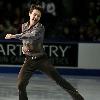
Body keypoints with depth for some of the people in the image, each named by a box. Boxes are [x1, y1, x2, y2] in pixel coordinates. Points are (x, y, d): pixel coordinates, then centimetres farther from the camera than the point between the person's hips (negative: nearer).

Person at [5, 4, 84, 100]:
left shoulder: (40, 28, -12)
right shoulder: (24, 26, 6)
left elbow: (32, 36, -32)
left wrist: (14, 36, -34)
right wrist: (24, 46, 6)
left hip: (41, 59, -4)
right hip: (29, 60, 4)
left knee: (58, 79, -8)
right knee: (21, 85, -10)